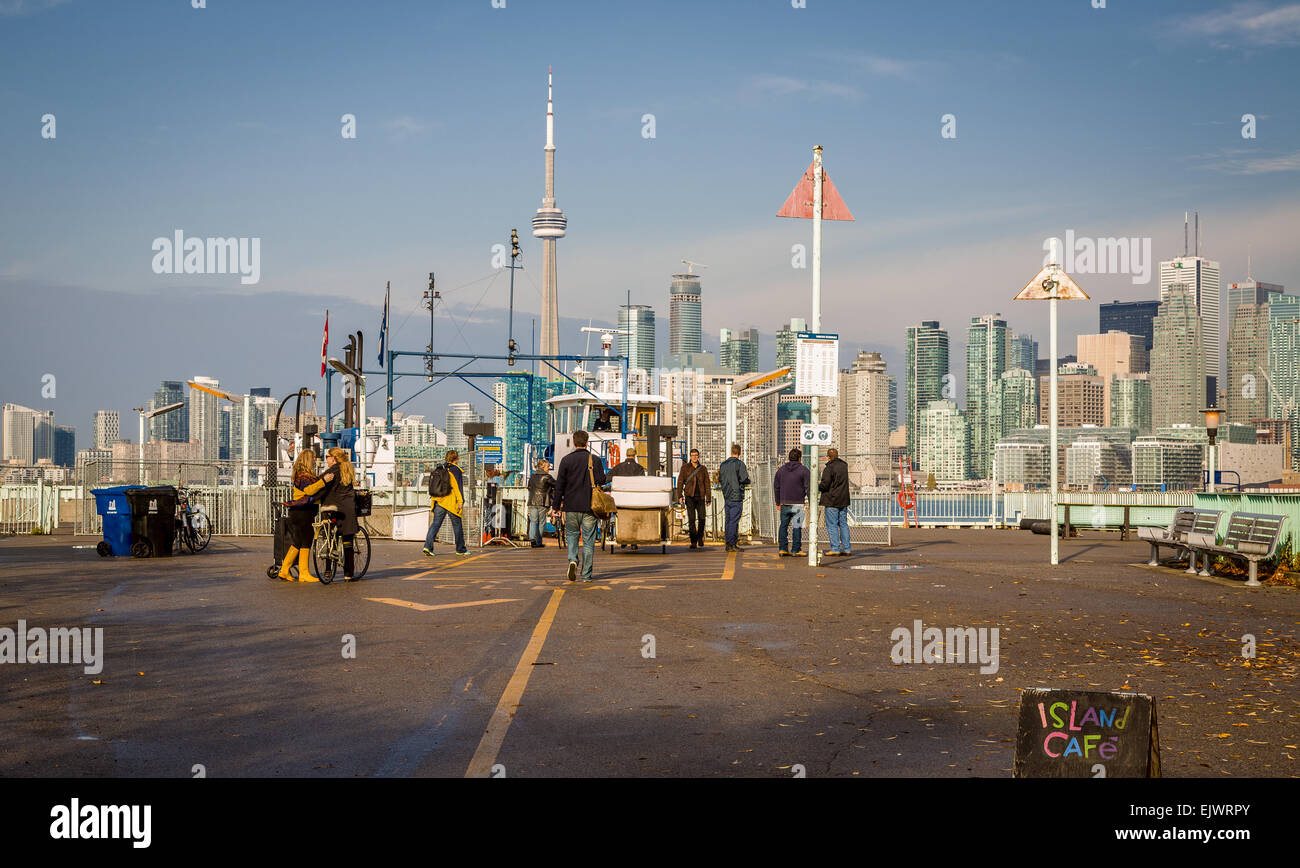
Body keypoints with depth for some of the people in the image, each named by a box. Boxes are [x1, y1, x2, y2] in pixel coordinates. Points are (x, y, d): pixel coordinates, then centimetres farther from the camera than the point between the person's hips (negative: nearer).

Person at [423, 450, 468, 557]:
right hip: (451, 502, -5)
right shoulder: (455, 470, -7)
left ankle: (428, 545, -17)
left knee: (435, 523, 1)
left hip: (439, 501, 5)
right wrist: (460, 501, -13)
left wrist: (433, 500, 22)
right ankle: (460, 549, 17)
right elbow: (458, 486, -13)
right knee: (457, 525, 8)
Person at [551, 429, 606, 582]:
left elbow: (559, 485, -1)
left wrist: (556, 505, 4)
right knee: (588, 540, 5)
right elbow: (601, 480, -6)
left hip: (571, 506, 0)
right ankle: (586, 575, 4)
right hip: (590, 506, 0)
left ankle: (573, 560, -9)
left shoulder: (567, 460, -1)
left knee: (572, 534, 17)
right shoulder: (595, 460, -1)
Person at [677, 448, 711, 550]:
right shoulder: (685, 468, 5)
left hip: (700, 497, 1)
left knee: (702, 518, -6)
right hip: (689, 496, -1)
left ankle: (700, 538, 16)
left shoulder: (703, 469, 10)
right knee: (691, 519, -6)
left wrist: (708, 498, 5)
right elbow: (680, 482, 3)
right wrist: (680, 496, -7)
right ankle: (693, 542, -1)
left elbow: (707, 484, 11)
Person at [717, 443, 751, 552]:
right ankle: (731, 544, -7)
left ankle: (729, 543, 12)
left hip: (726, 497, 6)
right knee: (734, 520, -5)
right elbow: (745, 480, -14)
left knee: (729, 520, 10)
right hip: (736, 496, -6)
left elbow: (720, 480, 13)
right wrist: (748, 479, 7)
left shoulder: (723, 464, 10)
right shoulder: (740, 464, -9)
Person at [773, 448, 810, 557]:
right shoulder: (804, 470, -1)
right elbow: (808, 488, -5)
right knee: (797, 527, 0)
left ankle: (782, 548, 6)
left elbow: (776, 487, 14)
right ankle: (796, 550, -1)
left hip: (784, 504, 4)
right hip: (798, 503, -4)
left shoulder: (781, 469, 12)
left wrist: (778, 502, 19)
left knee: (783, 525, 10)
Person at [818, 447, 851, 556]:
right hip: (844, 500, 7)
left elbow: (825, 485, -19)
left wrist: (818, 486, 1)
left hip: (832, 501, -7)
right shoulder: (844, 465, 10)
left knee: (832, 525, -2)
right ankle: (847, 548, 10)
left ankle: (835, 548, -4)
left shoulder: (828, 468, -14)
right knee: (843, 524, 11)